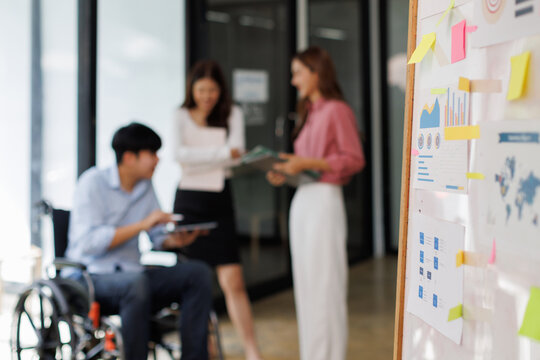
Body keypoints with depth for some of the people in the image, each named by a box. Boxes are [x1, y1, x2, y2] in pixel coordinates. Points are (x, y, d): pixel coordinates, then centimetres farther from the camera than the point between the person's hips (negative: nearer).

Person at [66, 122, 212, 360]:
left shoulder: (145, 187, 11)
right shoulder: (93, 182, -9)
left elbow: (158, 238, 14)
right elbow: (88, 242, -20)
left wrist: (176, 240, -10)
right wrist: (142, 225, -24)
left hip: (131, 276, 7)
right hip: (91, 278, -6)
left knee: (198, 273, -13)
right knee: (136, 281, -38)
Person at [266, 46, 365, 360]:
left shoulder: (337, 110, -7)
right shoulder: (310, 113, 19)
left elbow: (354, 160, -12)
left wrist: (308, 163, -16)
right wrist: (286, 173, 6)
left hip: (324, 199, -9)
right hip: (302, 200, 9)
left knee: (325, 284, -4)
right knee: (306, 284, 10)